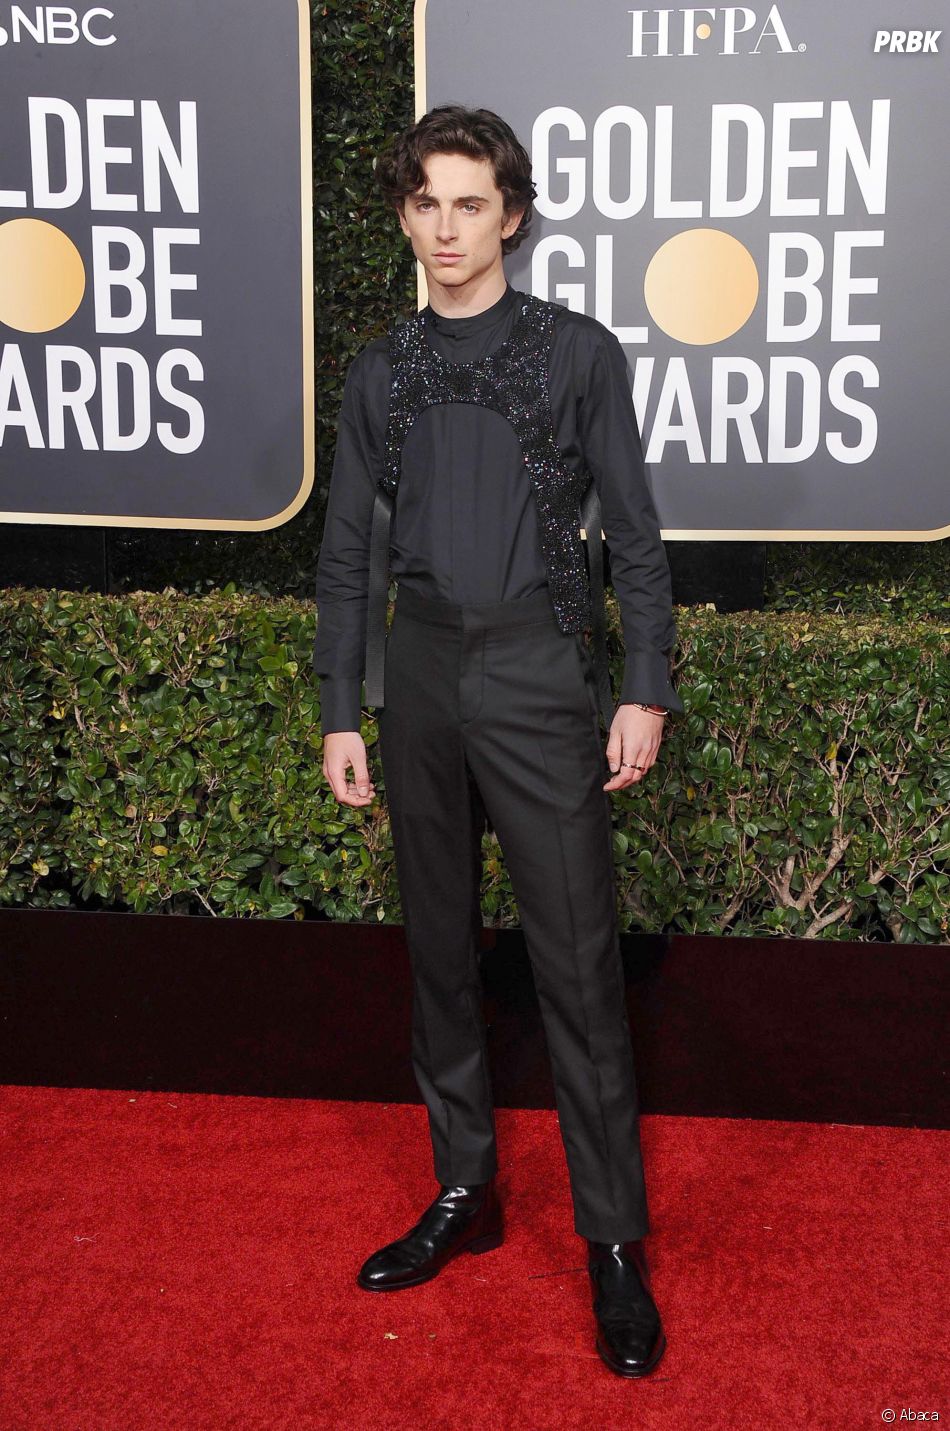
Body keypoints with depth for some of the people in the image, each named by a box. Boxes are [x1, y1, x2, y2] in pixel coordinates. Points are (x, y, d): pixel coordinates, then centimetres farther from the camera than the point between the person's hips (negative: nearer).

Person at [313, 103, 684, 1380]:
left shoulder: (578, 353, 2)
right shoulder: (381, 372, 11)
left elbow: (634, 533, 1)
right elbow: (349, 551, 11)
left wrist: (645, 690, -6)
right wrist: (341, 712, 7)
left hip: (539, 674, -4)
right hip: (423, 675, 4)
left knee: (578, 960, -4)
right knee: (440, 949, 11)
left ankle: (614, 1240, 7)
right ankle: (465, 1195, 26)